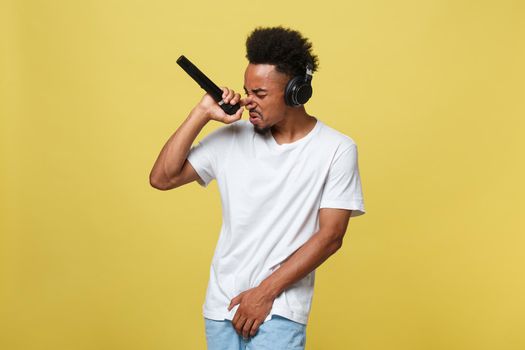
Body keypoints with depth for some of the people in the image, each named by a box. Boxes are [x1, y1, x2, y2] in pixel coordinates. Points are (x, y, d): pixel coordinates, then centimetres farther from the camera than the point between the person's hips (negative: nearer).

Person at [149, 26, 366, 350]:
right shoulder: (232, 137, 3)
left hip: (279, 310, -4)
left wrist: (266, 292, -12)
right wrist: (202, 114, -5)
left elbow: (330, 236, -9)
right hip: (221, 304, 4)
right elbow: (162, 178, 2)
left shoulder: (337, 149, -5)